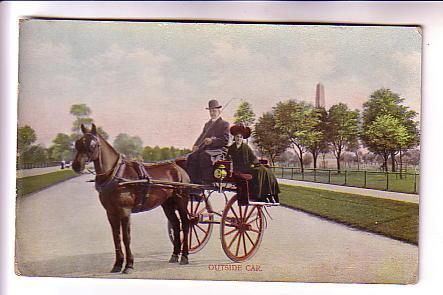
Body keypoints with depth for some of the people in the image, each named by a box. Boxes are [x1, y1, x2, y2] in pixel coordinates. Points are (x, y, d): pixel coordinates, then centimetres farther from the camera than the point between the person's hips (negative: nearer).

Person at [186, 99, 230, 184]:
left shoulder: (225, 124, 5)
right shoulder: (207, 124, 27)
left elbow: (225, 140, -7)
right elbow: (201, 136, 21)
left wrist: (212, 141, -21)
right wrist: (196, 145, 0)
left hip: (219, 150, -6)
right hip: (205, 149, 6)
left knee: (206, 156, -38)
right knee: (192, 157, -21)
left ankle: (207, 182, -37)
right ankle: (195, 181, -24)